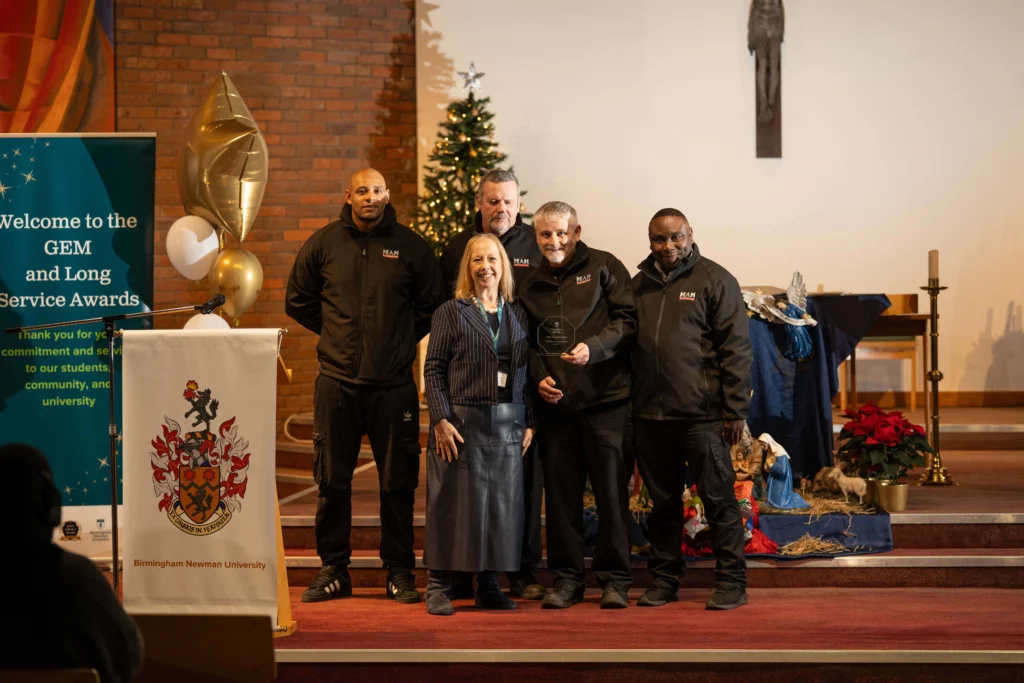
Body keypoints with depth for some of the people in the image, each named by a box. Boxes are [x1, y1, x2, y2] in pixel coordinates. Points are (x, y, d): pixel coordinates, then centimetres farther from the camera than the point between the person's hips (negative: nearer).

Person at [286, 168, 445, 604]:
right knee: (332, 480, 4)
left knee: (398, 482, 3)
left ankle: (400, 572, 14)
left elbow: (433, 305, 12)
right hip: (336, 381, 1)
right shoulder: (323, 244, 5)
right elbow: (297, 301, 16)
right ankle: (333, 569, 16)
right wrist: (337, 335, 11)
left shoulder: (410, 246, 3)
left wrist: (403, 341, 6)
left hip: (394, 383, -1)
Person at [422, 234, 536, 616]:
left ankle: (489, 586, 14)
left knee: (502, 504, 4)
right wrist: (441, 419, -11)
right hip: (461, 422, -4)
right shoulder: (451, 312, 2)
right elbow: (433, 369, -2)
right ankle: (438, 587, 6)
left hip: (508, 424, 4)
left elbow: (526, 373, 14)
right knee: (453, 504, -2)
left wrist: (529, 422, 7)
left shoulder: (518, 315, 13)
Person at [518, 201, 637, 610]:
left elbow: (627, 319, -4)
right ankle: (567, 578, 15)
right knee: (561, 494, 6)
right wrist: (538, 377, 5)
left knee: (611, 491, -1)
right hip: (556, 404, 4)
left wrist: (594, 347, -18)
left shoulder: (603, 267, 2)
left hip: (606, 399, -4)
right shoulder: (531, 286, 16)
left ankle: (615, 579, 8)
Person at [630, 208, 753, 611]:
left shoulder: (715, 280, -1)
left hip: (703, 415, -4)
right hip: (651, 414, 4)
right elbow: (627, 347, 16)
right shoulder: (639, 285, 13)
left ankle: (731, 582, 8)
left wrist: (735, 411, -9)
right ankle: (663, 580, 21)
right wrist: (629, 406, 9)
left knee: (718, 499, -1)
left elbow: (736, 349, -4)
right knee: (663, 502, 11)